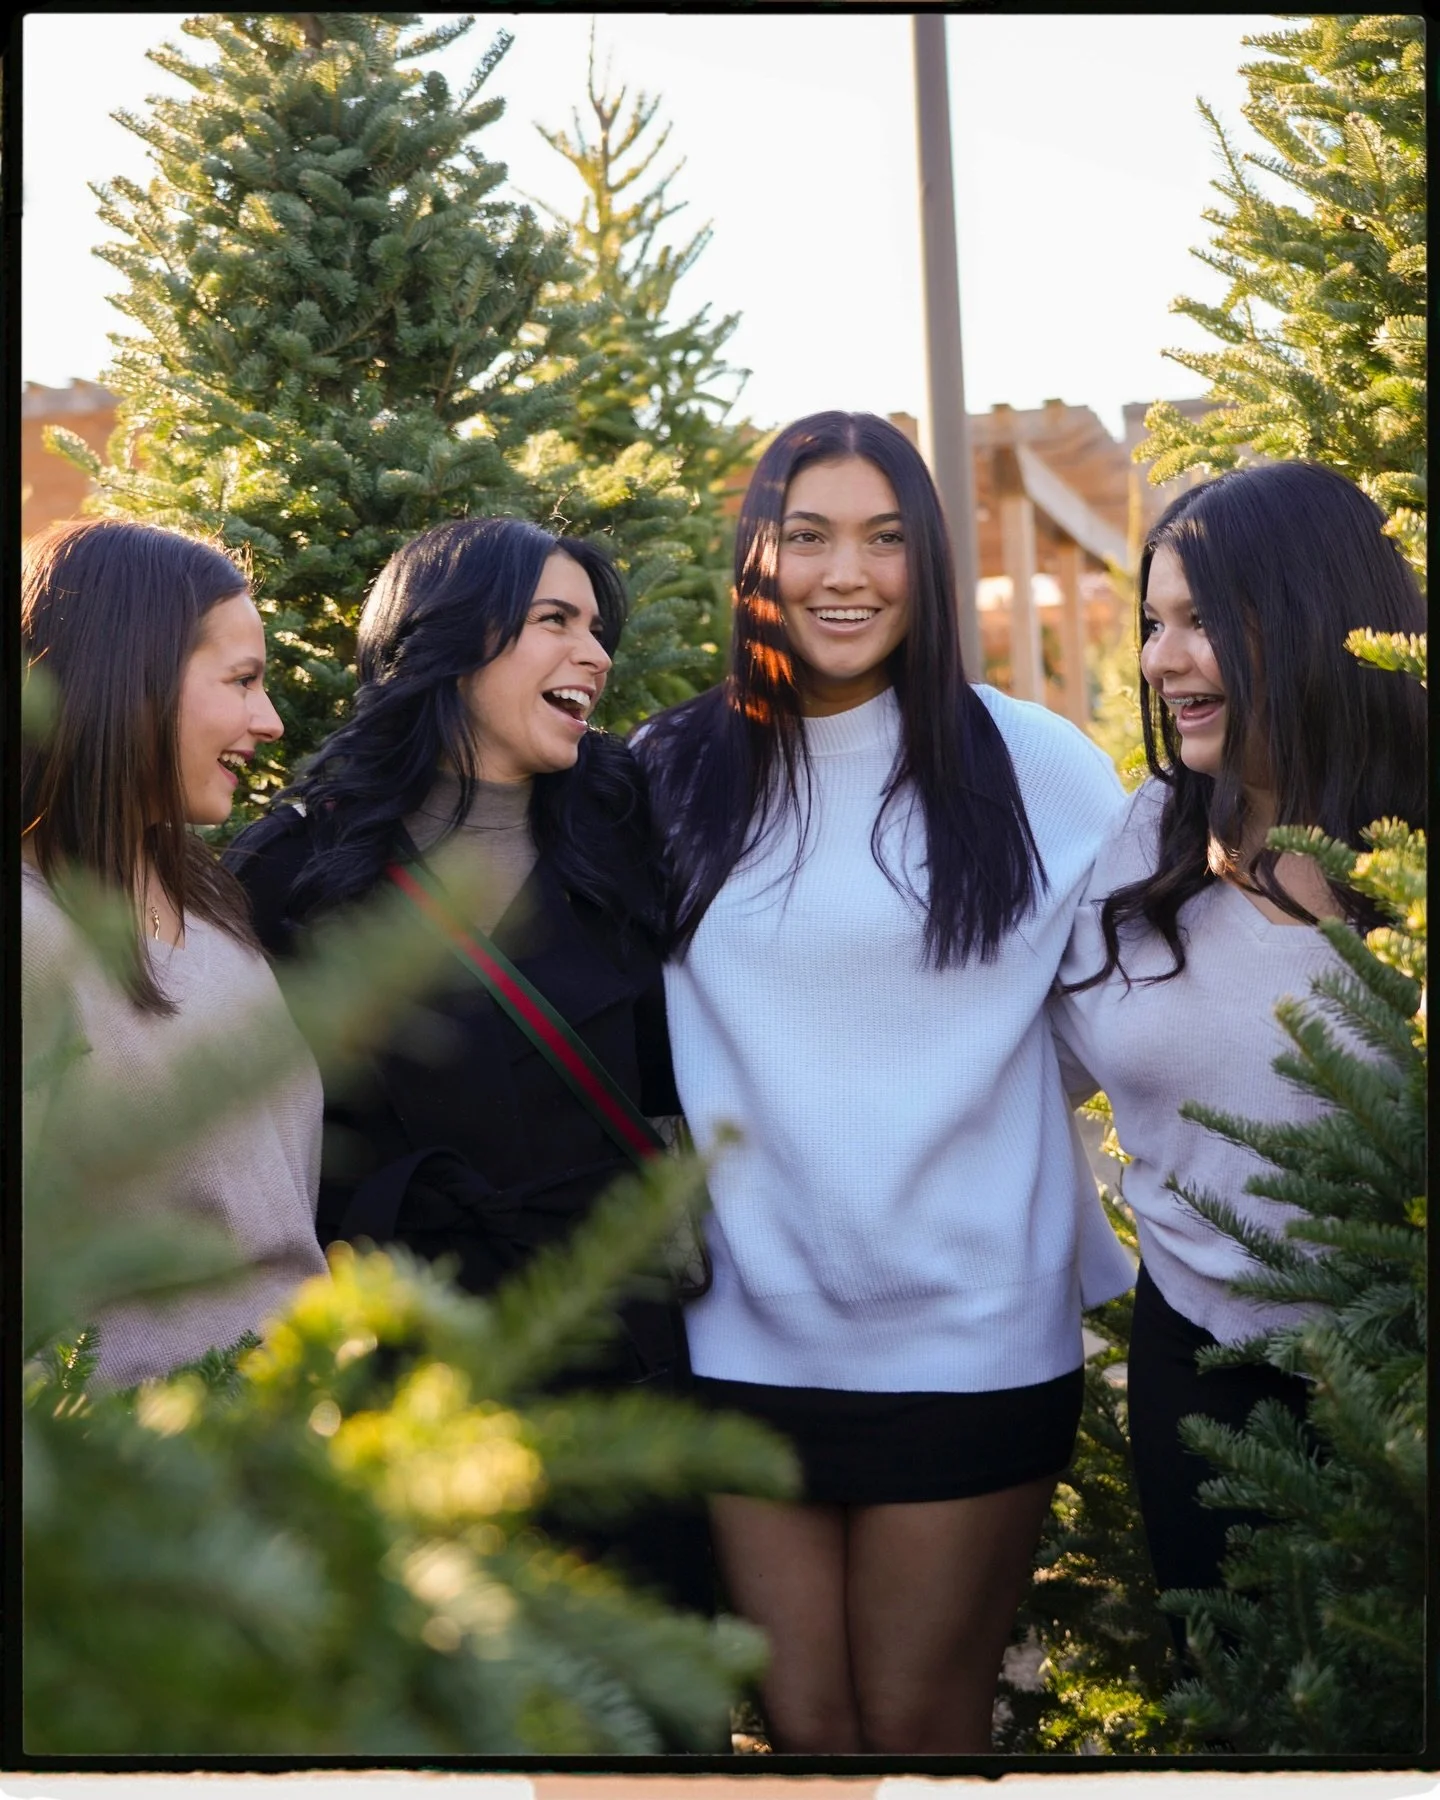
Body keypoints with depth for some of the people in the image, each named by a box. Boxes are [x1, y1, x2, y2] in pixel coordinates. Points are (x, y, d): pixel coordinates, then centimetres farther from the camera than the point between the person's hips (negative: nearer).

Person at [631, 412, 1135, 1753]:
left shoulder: (1030, 765, -3)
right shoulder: (677, 778, 3)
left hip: (969, 1340, -2)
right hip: (746, 1336, 2)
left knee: (917, 1725, 7)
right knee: (801, 1725, 10)